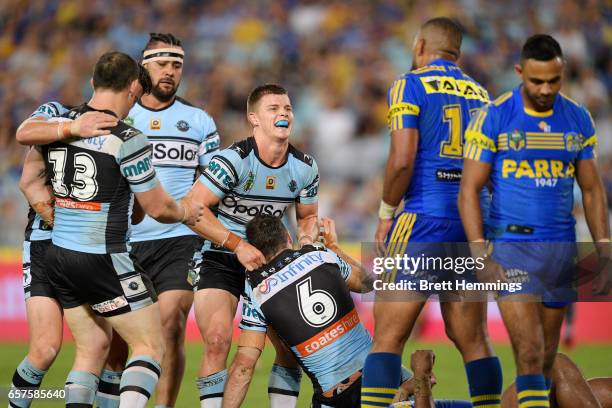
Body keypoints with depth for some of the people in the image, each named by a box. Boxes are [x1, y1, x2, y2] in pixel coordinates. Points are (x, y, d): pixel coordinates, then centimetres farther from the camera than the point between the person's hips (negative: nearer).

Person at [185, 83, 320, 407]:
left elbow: (308, 217, 14)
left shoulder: (305, 168, -2)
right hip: (219, 258, -5)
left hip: (270, 259, 5)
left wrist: (304, 244, -9)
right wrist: (238, 245, -25)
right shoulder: (233, 160, -19)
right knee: (217, 341, -21)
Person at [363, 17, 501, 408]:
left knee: (388, 335, -3)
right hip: (474, 226, 5)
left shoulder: (410, 86, -1)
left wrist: (386, 214, 1)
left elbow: (402, 160, -12)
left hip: (424, 221, -5)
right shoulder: (481, 95, 16)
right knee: (473, 339, 8)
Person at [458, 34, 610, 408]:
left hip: (561, 248, 4)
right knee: (530, 352, -15)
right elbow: (469, 190, -6)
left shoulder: (578, 120, 7)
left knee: (547, 356, 8)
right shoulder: (493, 118, -6)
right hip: (511, 246, -4)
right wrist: (481, 257, -14)